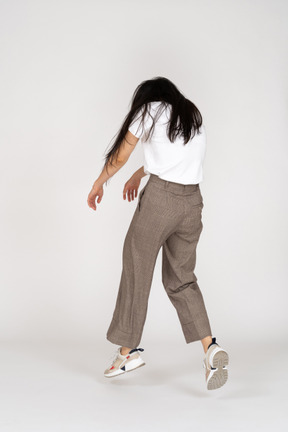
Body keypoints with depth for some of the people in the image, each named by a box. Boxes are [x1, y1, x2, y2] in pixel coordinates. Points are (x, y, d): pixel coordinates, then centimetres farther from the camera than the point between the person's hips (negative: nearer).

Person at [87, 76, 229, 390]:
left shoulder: (149, 110, 4)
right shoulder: (194, 116, 20)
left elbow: (120, 156, 7)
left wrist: (98, 184, 23)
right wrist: (138, 176, 42)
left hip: (159, 198, -5)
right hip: (192, 202, 5)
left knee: (136, 272, 8)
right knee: (181, 279, 12)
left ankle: (128, 351, 17)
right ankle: (210, 347, -4)